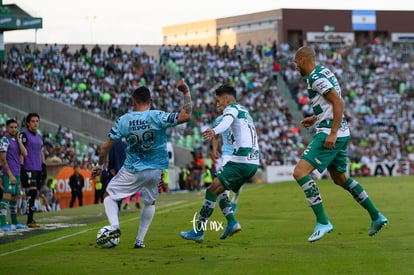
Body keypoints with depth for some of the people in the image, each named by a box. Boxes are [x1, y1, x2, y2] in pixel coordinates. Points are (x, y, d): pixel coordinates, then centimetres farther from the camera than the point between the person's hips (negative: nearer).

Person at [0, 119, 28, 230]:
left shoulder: (17, 140, 15)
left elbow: (24, 153, 1)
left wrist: (18, 139, 0)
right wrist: (10, 175, -18)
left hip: (16, 174, 8)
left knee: (15, 197, 14)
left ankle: (15, 222, 23)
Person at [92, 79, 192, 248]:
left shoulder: (124, 120, -10)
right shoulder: (157, 117, -15)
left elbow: (106, 146, -4)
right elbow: (186, 116, -21)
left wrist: (99, 165, 10)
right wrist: (186, 93, -10)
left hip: (132, 171, -1)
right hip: (155, 170, 1)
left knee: (109, 195, 16)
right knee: (150, 202, 25)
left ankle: (114, 226, -9)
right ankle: (140, 240, 18)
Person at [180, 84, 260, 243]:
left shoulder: (232, 108, -2)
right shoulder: (245, 111, 26)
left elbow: (227, 121, -26)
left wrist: (214, 131, -45)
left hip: (241, 161, -9)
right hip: (253, 162, 9)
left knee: (212, 191, -6)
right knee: (219, 190, 18)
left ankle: (198, 231, -6)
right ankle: (232, 222, 5)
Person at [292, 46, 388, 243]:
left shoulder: (315, 78, -14)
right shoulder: (324, 72, 17)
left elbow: (339, 102, -22)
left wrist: (332, 133, -25)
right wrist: (315, 118, 24)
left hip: (329, 135, -11)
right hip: (341, 134, 11)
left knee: (300, 172, -16)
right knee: (340, 179, 23)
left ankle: (322, 222, -19)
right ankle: (376, 217, 27)